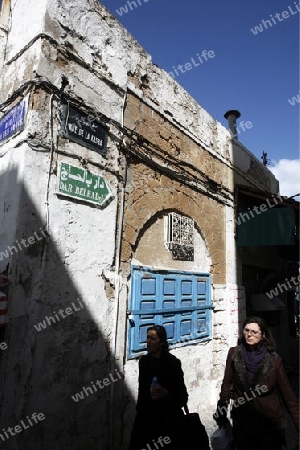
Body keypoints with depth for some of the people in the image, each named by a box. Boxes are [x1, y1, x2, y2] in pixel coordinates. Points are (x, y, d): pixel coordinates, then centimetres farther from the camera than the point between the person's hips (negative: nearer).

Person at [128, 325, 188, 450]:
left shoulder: (172, 362, -11)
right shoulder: (144, 361, 4)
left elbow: (182, 396, -12)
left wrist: (166, 393, -28)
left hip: (167, 418, -4)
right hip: (145, 416, 5)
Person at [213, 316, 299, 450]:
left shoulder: (274, 359, -10)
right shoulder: (234, 353, -9)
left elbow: (287, 393, -4)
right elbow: (227, 384, -2)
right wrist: (221, 414, 1)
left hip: (270, 422, -1)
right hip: (241, 420, 1)